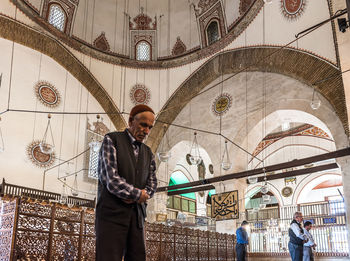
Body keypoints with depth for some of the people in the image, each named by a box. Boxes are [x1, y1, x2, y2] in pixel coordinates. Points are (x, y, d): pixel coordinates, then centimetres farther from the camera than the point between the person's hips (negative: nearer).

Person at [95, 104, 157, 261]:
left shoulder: (148, 153, 19)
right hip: (112, 213, -5)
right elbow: (110, 178, -10)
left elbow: (152, 185, 13)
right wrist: (137, 194, -5)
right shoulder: (111, 140, 1)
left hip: (136, 215, 5)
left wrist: (138, 197, -7)